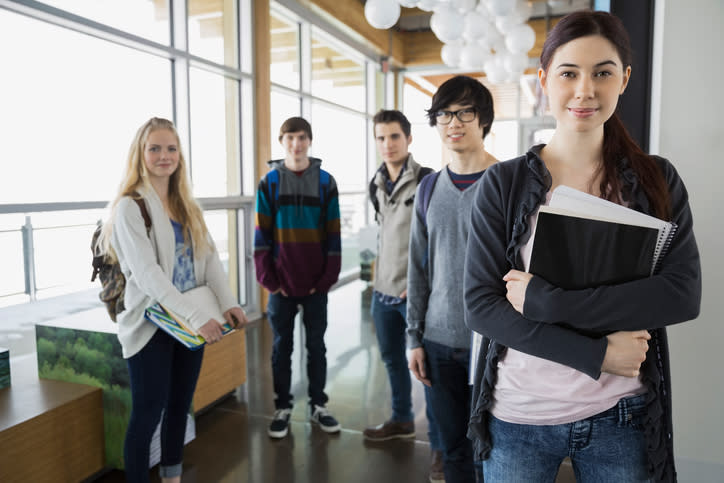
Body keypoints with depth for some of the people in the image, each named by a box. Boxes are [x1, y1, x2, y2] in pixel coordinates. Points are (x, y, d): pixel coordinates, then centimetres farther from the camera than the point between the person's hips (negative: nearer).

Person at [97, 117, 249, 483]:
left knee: (179, 406, 17)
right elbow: (147, 273, -22)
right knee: (148, 413, 3)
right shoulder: (130, 206, -12)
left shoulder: (187, 205, 10)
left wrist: (228, 303, -14)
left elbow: (210, 257, 2)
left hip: (191, 321, 6)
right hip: (151, 325, -6)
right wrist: (198, 317, -29)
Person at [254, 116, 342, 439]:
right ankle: (282, 408, 24)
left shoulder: (325, 182, 1)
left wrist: (328, 277, -6)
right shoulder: (269, 182, 0)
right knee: (282, 347, 10)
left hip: (316, 283, 0)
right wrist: (268, 278, -8)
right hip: (281, 284, 0)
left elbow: (333, 234, 0)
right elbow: (261, 234, -2)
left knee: (316, 346, 11)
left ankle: (318, 405, 26)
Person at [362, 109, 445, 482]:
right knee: (392, 359, 19)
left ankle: (439, 444, 14)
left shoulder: (427, 181, -11)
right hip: (383, 289, 7)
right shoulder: (376, 184, 10)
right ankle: (401, 419, 39)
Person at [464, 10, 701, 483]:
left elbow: (683, 294, -12)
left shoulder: (657, 180, -1)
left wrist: (544, 299, -20)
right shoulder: (504, 183, -6)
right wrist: (597, 354, -18)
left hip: (622, 419, 1)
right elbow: (480, 305, -11)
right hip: (520, 416, -1)